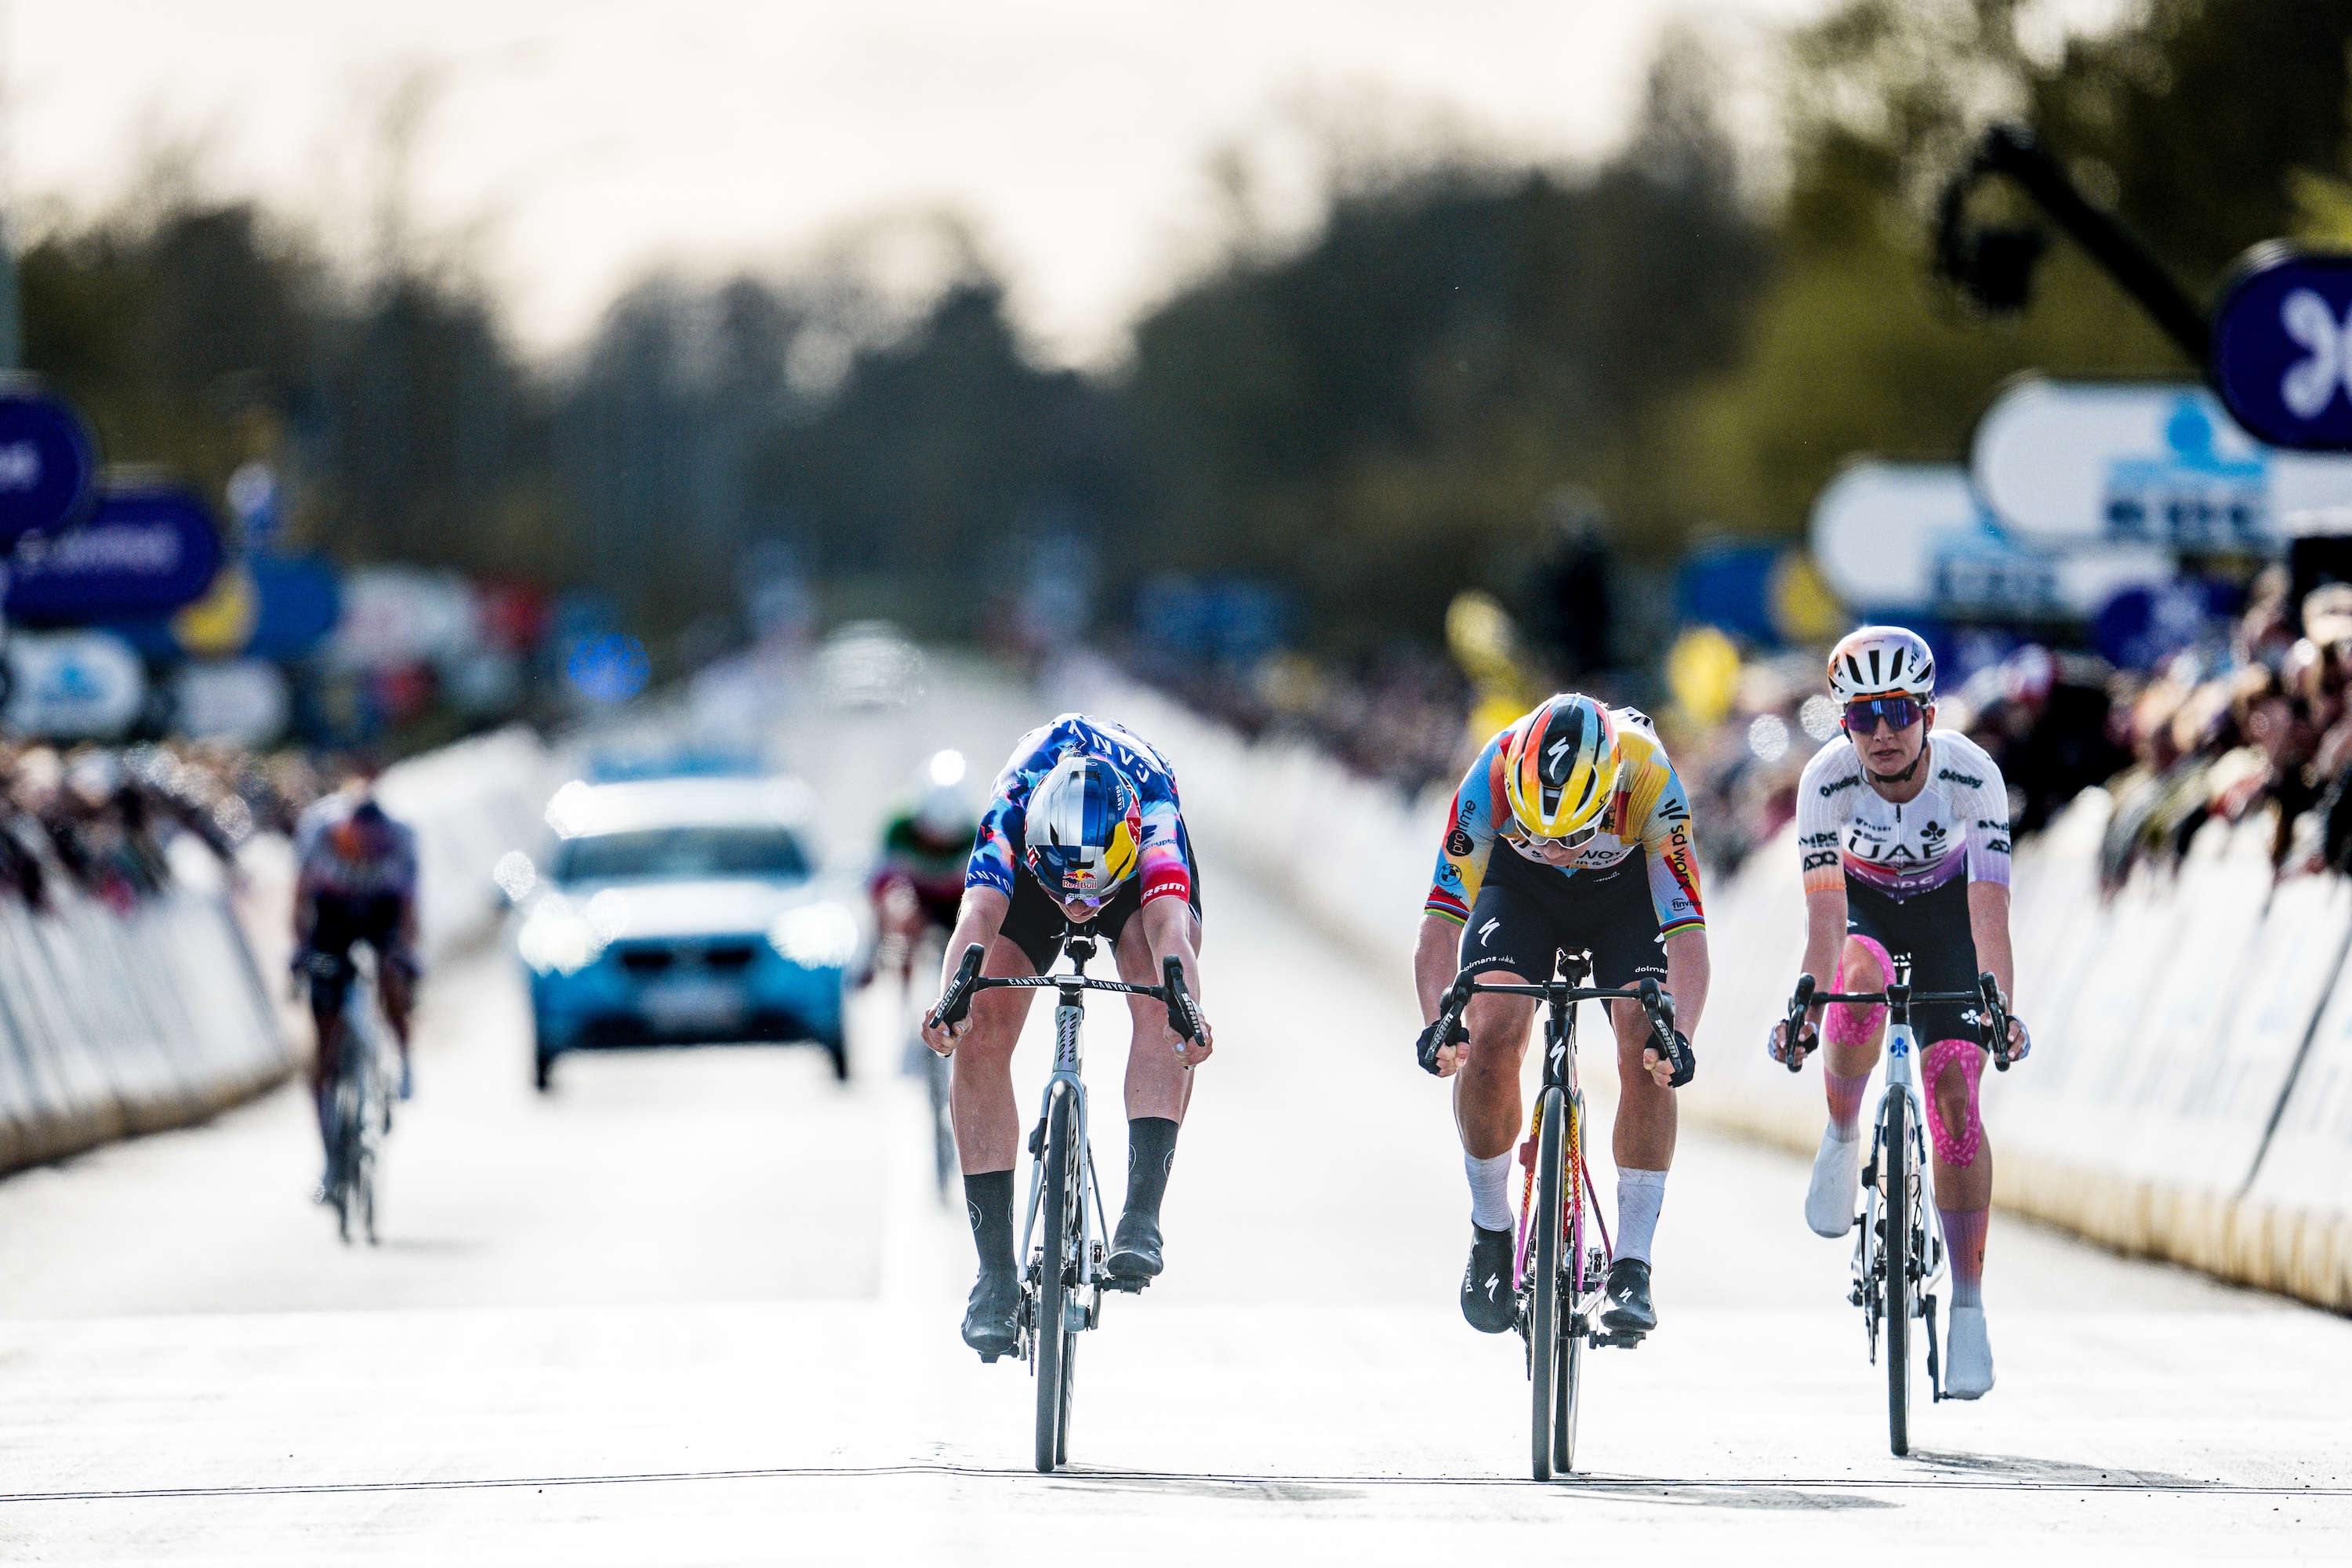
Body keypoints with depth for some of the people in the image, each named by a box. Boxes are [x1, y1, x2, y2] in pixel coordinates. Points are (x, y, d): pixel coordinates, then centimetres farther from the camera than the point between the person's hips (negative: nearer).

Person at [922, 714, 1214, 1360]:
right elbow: (977, 917, -54)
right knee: (979, 1037, -17)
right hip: (1028, 869, 1)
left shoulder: (1153, 814, -41)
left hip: (1142, 869, -1)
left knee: (1160, 1004, -30)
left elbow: (1169, 925, -54)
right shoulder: (1009, 814, -39)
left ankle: (1142, 1213, -32)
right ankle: (996, 1270, -13)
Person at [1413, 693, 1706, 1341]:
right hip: (1521, 890, 1)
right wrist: (1438, 1021, -52)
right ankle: (1491, 1233, -3)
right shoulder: (1493, 776, -36)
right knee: (1492, 1033, -23)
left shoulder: (1650, 779, -38)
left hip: (1627, 891, -1)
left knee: (1647, 1055, -21)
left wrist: (1677, 1034, -55)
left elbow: (1687, 933, -39)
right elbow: (1441, 920, -35)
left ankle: (1632, 1266, -13)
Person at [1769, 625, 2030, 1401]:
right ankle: (1841, 1139, -10)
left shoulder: (1972, 775, -31)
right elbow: (1825, 915, -35)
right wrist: (1806, 1006, -50)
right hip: (1863, 906, 0)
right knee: (1862, 979, -37)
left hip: (1945, 909, 0)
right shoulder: (1827, 780, -30)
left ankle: (1968, 1305, -8)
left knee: (1954, 1091, -14)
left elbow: (1989, 908, -36)